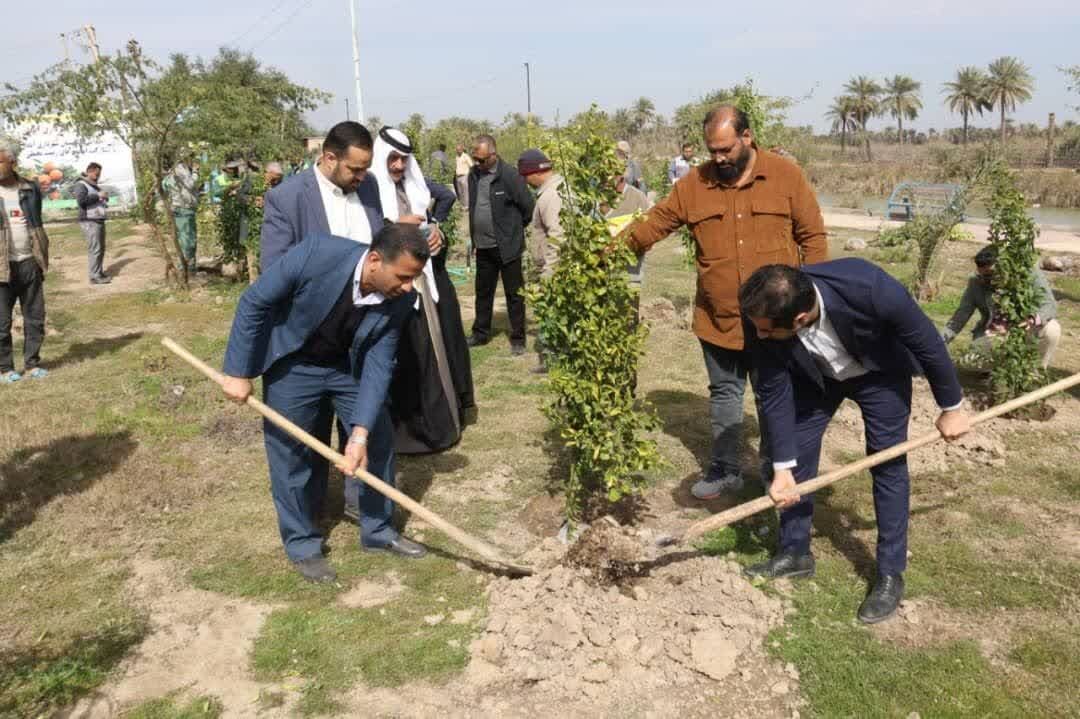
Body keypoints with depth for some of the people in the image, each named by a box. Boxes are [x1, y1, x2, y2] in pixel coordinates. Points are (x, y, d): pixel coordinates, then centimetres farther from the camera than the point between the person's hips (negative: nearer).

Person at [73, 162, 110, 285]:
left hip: (99, 221, 10)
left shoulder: (93, 185, 20)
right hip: (89, 222, -10)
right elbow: (81, 200, -24)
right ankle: (94, 276, -12)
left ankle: (99, 272, 22)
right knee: (94, 249, -13)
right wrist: (98, 196, -21)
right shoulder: (81, 185, -8)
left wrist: (104, 197, 10)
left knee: (101, 248, 13)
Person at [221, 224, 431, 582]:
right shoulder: (317, 253, -34)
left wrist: (360, 432, -26)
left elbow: (379, 364, -18)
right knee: (292, 454, 3)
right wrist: (238, 372, -17)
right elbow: (253, 303, -22)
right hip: (292, 364, -3)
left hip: (349, 365, 4)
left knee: (379, 439, 6)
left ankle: (378, 531, 25)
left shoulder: (399, 299, -22)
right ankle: (302, 544, 22)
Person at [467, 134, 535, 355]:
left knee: (514, 294, 4)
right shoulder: (474, 174, 4)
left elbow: (528, 207, -10)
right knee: (483, 292, 17)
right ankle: (480, 333, 30)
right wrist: (475, 237, 12)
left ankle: (518, 339, 13)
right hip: (483, 246, 6)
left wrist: (515, 229, 2)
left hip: (507, 246, -6)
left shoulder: (510, 176, -15)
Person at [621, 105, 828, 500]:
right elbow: (653, 225, -1)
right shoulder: (693, 185, -1)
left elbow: (813, 237, -1)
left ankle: (776, 469, 33)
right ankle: (725, 470, 29)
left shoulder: (786, 176, -5)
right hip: (718, 319, 2)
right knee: (724, 394, 13)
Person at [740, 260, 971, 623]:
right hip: (815, 374, 3)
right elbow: (774, 393, -19)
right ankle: (794, 553, 20)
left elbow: (927, 340, -24)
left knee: (888, 463, -3)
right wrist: (782, 468, -19)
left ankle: (891, 574, 11)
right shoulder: (764, 319, -33)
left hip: (879, 372, -3)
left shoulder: (870, 288, -43)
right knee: (797, 454, 3)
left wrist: (951, 407, -10)